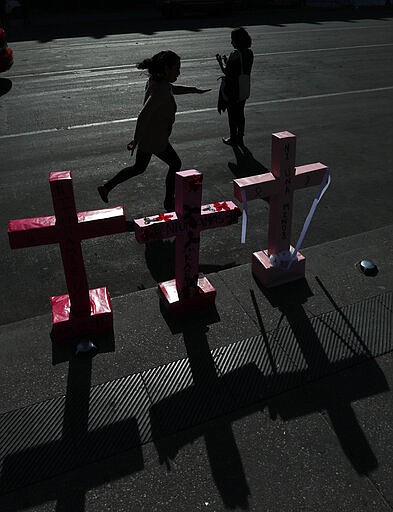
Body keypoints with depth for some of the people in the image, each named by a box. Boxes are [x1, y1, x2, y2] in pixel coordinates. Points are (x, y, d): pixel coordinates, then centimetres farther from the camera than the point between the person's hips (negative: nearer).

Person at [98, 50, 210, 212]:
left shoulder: (156, 80, 3)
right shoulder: (160, 90, -27)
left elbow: (174, 89, 24)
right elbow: (143, 116, -33)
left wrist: (196, 90, 27)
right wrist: (136, 140, -31)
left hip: (146, 136, 9)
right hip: (155, 140, -9)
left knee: (139, 168, 24)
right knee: (175, 164, 12)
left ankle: (106, 187, 28)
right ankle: (169, 202, 26)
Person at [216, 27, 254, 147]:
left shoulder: (235, 54, -22)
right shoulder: (249, 53, 2)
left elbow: (227, 72, -18)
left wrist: (221, 61, 0)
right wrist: (226, 60, 14)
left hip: (232, 90, -8)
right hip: (243, 89, 8)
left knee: (232, 115, 6)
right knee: (240, 114, 17)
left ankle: (233, 139, 16)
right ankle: (240, 138, 26)